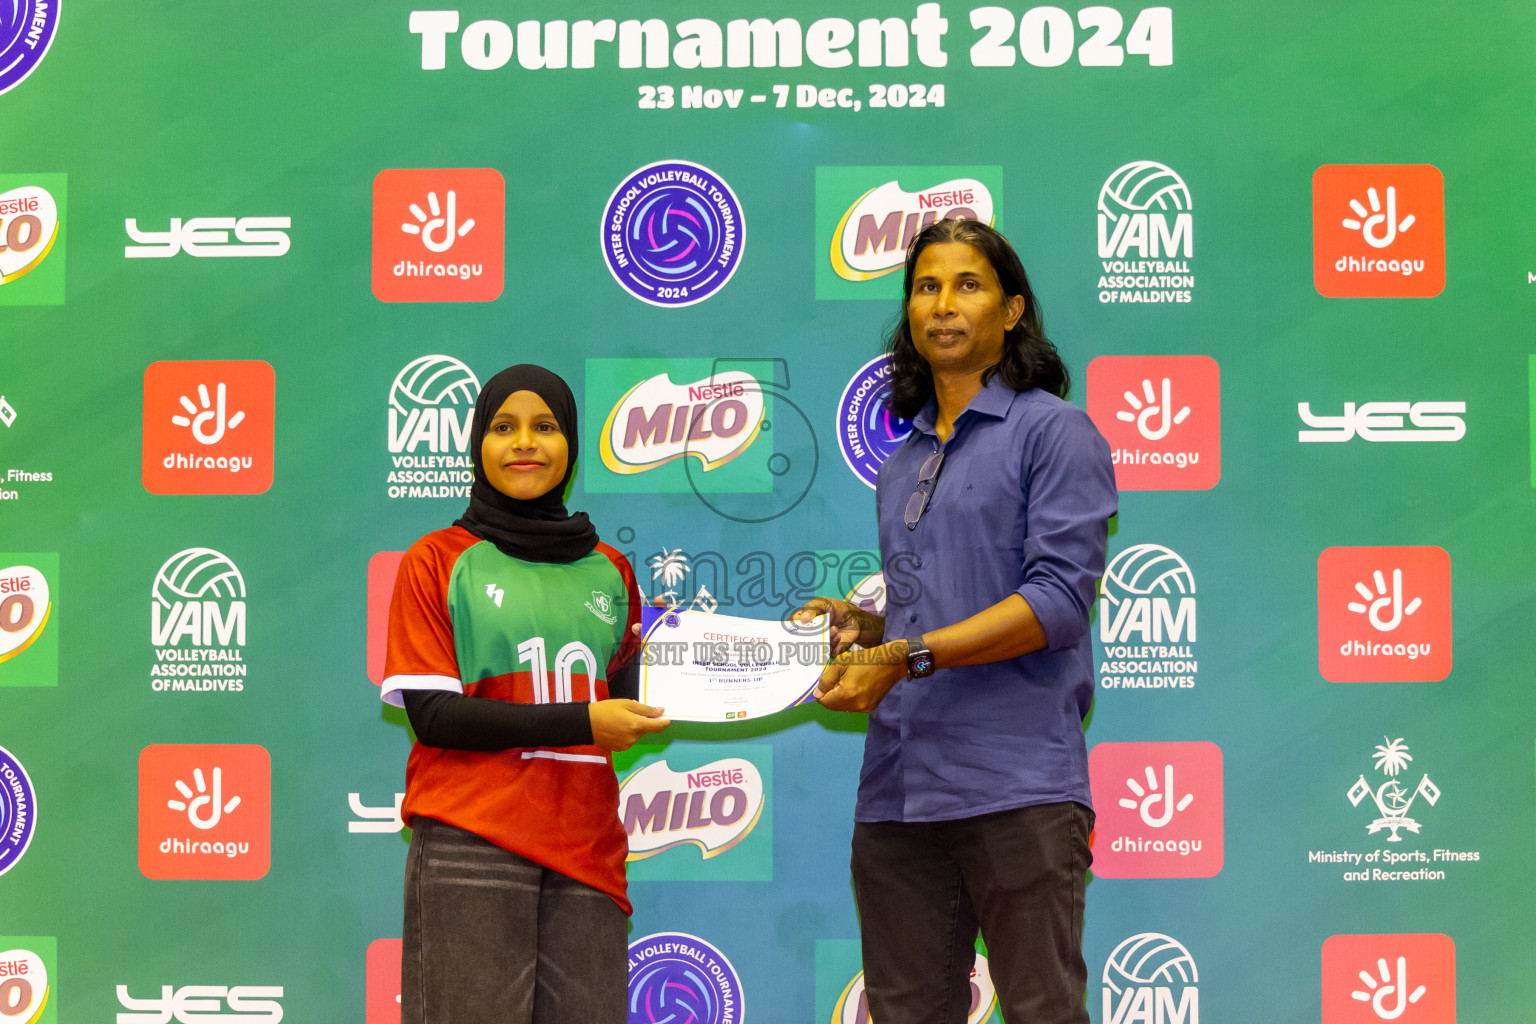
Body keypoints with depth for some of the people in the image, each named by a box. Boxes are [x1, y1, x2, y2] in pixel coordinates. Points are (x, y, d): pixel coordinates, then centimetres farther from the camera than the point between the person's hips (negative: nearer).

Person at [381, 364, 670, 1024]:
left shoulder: (608, 572, 18)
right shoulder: (436, 562, 5)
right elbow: (431, 713, -5)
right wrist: (580, 723, -11)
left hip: (585, 844, 4)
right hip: (471, 841, -3)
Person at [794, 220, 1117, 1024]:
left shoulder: (1052, 430, 0)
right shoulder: (901, 465, 22)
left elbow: (1057, 599, -11)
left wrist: (908, 655, -17)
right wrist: (860, 626, 7)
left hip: (1014, 781, -7)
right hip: (898, 788, 7)